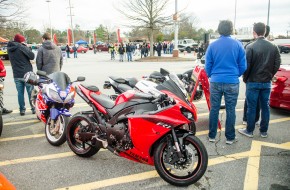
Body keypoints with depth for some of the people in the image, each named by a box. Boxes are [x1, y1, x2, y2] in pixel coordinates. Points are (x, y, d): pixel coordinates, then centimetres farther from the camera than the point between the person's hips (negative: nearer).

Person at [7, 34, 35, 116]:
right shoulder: (22, 47, -12)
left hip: (17, 75, 5)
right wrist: (27, 47, 2)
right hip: (27, 74, -5)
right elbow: (32, 56, -13)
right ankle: (33, 108, 10)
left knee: (20, 93, 8)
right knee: (31, 92, 5)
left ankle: (22, 109, 10)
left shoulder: (9, 49, 7)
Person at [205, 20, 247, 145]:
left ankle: (212, 136, 18)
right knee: (230, 110, 7)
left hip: (215, 82, 1)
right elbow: (243, 66, 1)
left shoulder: (212, 45, -1)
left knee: (214, 109, 9)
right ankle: (230, 137, 17)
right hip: (232, 83, -1)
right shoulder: (238, 45, -2)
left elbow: (208, 66, 3)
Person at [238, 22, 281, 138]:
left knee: (251, 107, 5)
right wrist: (269, 75, 14)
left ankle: (249, 131, 15)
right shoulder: (273, 47, 1)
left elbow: (247, 65, -13)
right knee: (265, 107, 12)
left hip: (253, 82, -4)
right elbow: (277, 64, 2)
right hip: (267, 82, 4)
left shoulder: (251, 47, -13)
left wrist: (245, 78, 2)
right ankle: (263, 131, 21)